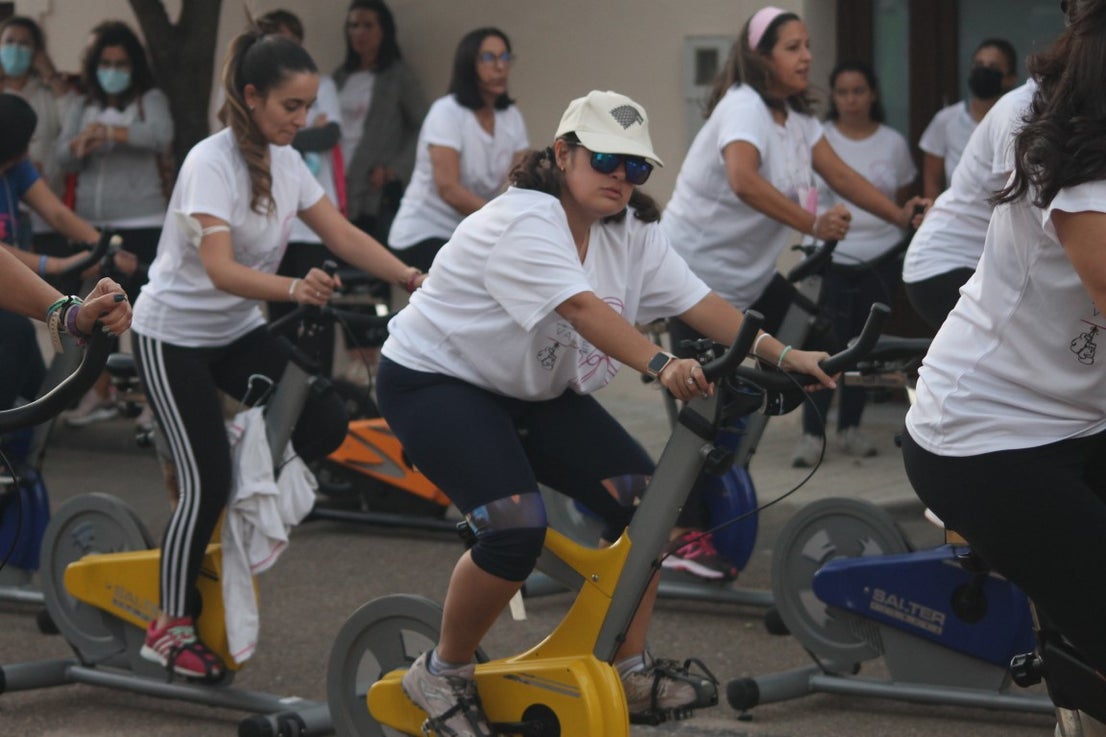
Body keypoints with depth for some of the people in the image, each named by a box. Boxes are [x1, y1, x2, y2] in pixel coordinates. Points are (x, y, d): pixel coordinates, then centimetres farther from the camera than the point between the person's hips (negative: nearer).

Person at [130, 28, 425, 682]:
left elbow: (344, 236, -5)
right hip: (175, 335, -7)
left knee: (326, 422, -14)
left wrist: (410, 276, -21)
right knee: (207, 480, -11)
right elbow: (220, 270, -33)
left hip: (239, 331, 7)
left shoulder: (286, 162, -1)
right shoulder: (212, 163, -23)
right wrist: (294, 288, -50)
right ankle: (171, 628, 5)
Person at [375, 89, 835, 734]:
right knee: (518, 529, -26)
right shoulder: (524, 222, -26)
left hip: (534, 392, 8)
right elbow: (581, 307, -41)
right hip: (434, 382, -8)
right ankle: (440, 675, -4)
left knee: (644, 498, -7)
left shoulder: (631, 232, -2)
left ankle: (631, 673, 5)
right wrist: (661, 365, -54)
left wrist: (784, 355, -25)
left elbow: (701, 303, -12)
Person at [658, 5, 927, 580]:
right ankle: (686, 537, -5)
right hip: (696, 273, -9)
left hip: (746, 277, 9)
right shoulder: (743, 107, -21)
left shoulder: (795, 117, 7)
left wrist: (900, 216, -9)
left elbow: (839, 174, 2)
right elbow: (743, 180, -39)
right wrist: (813, 224, -45)